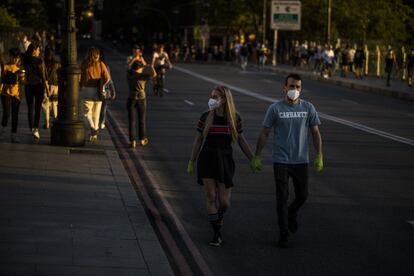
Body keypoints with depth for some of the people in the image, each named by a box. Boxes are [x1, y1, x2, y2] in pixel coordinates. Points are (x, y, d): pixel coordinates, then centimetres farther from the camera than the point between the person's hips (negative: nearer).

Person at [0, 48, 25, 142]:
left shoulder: (19, 68, 10)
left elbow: (22, 81, 7)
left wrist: (21, 73, -11)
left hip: (16, 93, 4)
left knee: (15, 115, 3)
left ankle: (14, 135, 8)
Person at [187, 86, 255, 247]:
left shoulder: (235, 118, -4)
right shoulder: (205, 117, -3)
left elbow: (241, 141, 6)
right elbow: (198, 140, 4)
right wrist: (191, 162, 5)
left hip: (225, 161, 0)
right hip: (206, 160, 0)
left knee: (224, 201, -2)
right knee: (211, 197, -4)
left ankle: (220, 215, 34)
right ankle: (217, 234, 5)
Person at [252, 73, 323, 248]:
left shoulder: (308, 108, 1)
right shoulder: (275, 108, -4)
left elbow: (315, 133, 6)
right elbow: (264, 134, -1)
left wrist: (319, 157, 0)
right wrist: (256, 157, -2)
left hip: (301, 161, 2)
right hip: (281, 161, -2)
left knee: (302, 196, 8)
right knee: (282, 198, 1)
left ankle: (292, 212, 41)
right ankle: (283, 233, 9)